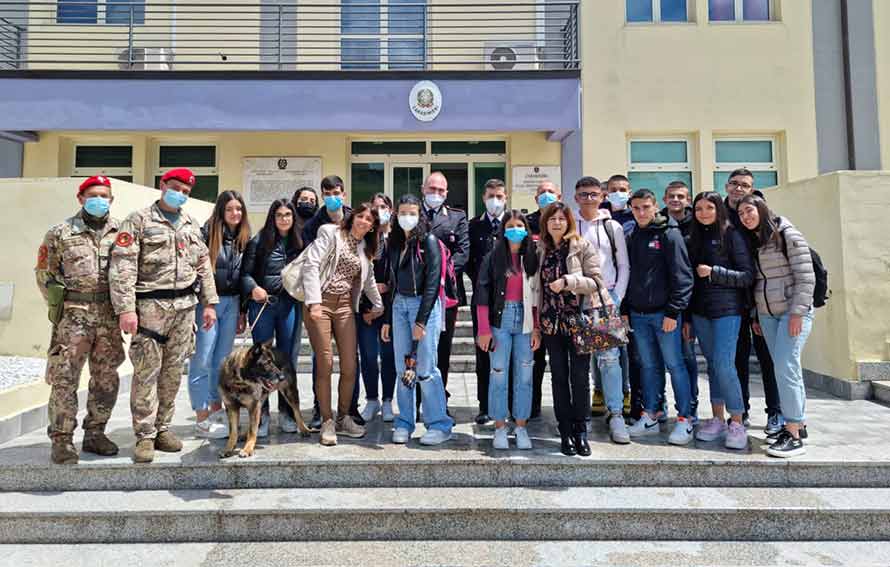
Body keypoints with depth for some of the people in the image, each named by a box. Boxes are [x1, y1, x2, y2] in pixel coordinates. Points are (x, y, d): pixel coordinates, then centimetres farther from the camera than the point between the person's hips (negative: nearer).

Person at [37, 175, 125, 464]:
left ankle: (95, 434, 22)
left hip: (110, 315, 3)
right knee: (64, 379, -2)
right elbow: (44, 272, 7)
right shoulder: (60, 232, 2)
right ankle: (62, 440, 9)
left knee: (106, 379, 9)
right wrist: (60, 305, 1)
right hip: (73, 315, -3)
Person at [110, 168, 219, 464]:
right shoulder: (138, 221, 0)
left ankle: (163, 428, 20)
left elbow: (204, 266, 17)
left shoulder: (192, 225, 16)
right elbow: (122, 267, -8)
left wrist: (209, 303, 10)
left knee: (173, 371, 9)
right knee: (147, 370, -3)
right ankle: (145, 436, 6)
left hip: (185, 306, 5)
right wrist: (125, 308, -15)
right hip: (150, 306, -5)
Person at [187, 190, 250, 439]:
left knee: (222, 360, 11)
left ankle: (217, 411, 23)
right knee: (203, 361, -1)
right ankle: (202, 420, 6)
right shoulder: (207, 233, -6)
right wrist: (196, 305, -14)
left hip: (232, 303, 5)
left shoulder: (244, 238, 10)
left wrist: (242, 311, 12)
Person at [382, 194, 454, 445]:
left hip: (424, 304, -5)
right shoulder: (395, 243, 13)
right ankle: (404, 422, 17)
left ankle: (440, 425, 7)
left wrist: (421, 320, -17)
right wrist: (387, 319, 12)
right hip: (399, 304, 6)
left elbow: (432, 282, -12)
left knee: (425, 368, -5)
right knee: (402, 368, 6)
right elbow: (392, 282, 16)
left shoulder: (428, 241, -5)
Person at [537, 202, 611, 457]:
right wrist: (536, 321, 10)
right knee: (559, 376, 7)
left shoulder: (583, 247, -1)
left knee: (580, 376, 0)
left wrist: (567, 281, -19)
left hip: (578, 320, -3)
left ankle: (580, 431, 13)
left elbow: (596, 281, -7)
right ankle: (565, 432, 16)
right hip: (551, 322, 3)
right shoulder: (541, 250, 10)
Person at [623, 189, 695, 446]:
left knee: (675, 365, 1)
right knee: (648, 366, 12)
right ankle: (650, 417, 21)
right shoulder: (632, 237, 13)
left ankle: (685, 419, 11)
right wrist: (625, 310, 9)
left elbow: (682, 276, -11)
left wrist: (673, 312, -16)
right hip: (638, 314, 6)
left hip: (664, 313, -6)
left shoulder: (669, 234, -6)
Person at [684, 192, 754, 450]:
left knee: (724, 365, -10)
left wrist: (714, 272, -14)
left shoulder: (732, 236, -1)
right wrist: (687, 317, 12)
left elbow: (748, 276, -4)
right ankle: (717, 420, 17)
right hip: (700, 312, 5)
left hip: (726, 310, -5)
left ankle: (737, 423, 2)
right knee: (712, 365, 9)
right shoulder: (694, 240, 14)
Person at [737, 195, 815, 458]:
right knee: (784, 368, 9)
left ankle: (794, 435, -8)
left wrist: (797, 312, -17)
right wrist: (755, 316, 12)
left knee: (785, 367, -13)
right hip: (766, 314, 7)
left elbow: (806, 277, -12)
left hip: (793, 311, -6)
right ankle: (799, 424, 19)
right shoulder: (752, 241, 12)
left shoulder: (787, 234, -8)